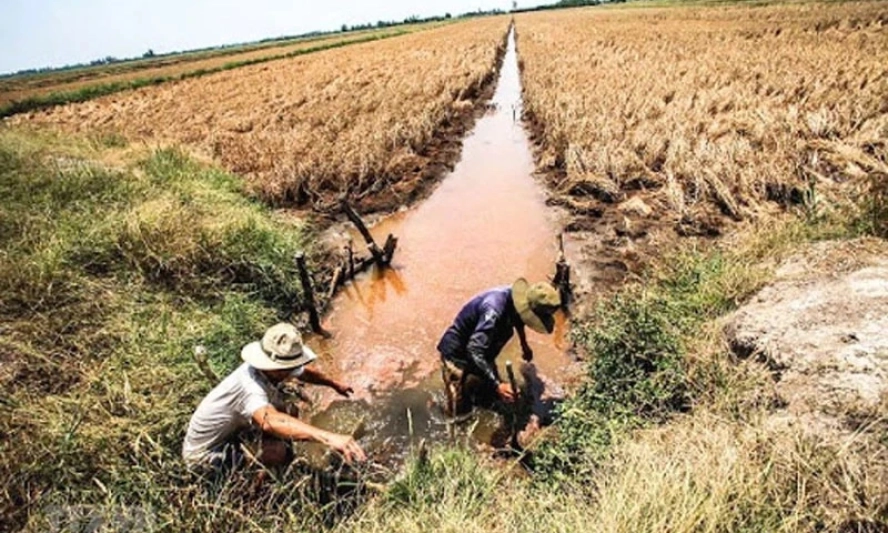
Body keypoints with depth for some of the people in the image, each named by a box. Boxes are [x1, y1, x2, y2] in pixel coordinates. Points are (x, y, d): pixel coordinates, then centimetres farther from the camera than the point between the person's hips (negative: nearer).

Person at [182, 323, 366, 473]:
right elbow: (270, 421, -59)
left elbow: (305, 373, 13)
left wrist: (334, 384, 25)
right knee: (277, 450, -28)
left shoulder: (276, 368, -11)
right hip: (204, 454, -9)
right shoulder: (249, 385, -37)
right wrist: (327, 437, -70)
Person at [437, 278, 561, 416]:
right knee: (460, 412, -5)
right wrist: (497, 385, -46)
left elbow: (517, 318, 15)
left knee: (492, 396, 18)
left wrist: (524, 345, 26)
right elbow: (474, 350, -43)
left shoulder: (514, 299, -13)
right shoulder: (495, 310, -39)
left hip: (481, 351, 8)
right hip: (457, 352, -8)